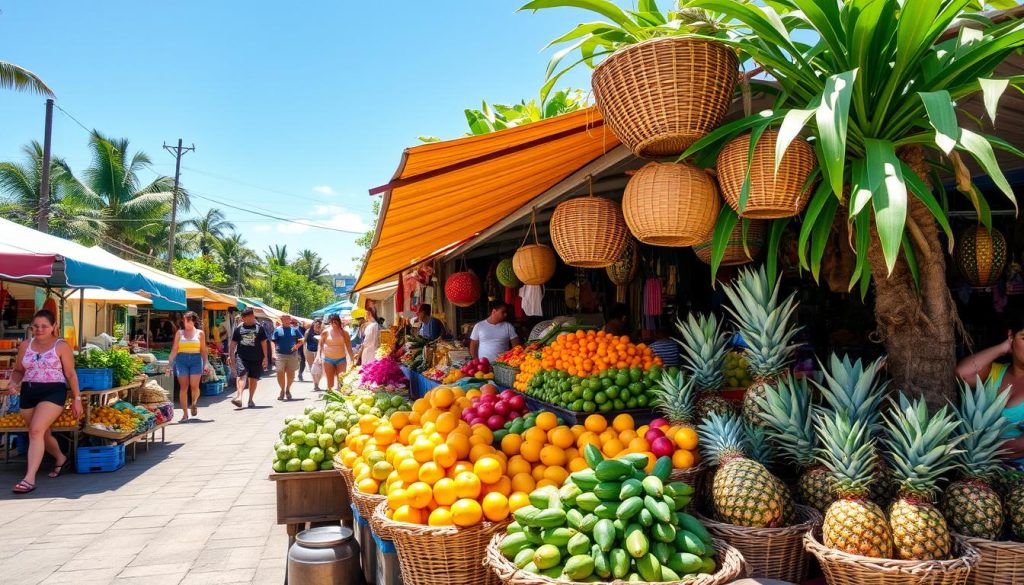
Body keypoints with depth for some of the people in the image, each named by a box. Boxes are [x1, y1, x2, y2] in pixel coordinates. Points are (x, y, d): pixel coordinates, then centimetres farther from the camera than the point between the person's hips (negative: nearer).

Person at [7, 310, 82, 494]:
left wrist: (77, 399, -1)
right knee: (42, 434, 16)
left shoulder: (61, 346, -2)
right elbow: (18, 370, 19)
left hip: (53, 391, -6)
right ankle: (60, 458, 43)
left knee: (36, 431, -20)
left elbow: (71, 374, 0)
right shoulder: (25, 345, 10)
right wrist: (13, 383, -4)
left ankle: (29, 478, -19)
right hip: (28, 393, 6)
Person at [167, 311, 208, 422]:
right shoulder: (180, 333, 10)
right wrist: (170, 363, 1)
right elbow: (174, 349, 8)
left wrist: (206, 363, 0)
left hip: (196, 360, -1)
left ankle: (194, 404, 24)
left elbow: (203, 350, 9)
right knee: (183, 387, -2)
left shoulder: (200, 333, 9)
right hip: (181, 360, 1)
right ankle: (185, 414, 4)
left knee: (194, 386, -8)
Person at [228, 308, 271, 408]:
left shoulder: (259, 327, 4)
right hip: (241, 356, -1)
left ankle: (250, 400, 20)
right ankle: (239, 397, -28)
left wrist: (265, 357, 0)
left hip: (256, 358, 1)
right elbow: (233, 343, 11)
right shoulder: (239, 328, 7)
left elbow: (264, 342, 4)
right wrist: (230, 356, 7)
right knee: (242, 376, -17)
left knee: (253, 378, 8)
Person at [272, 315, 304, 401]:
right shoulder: (277, 330, 5)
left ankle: (288, 389, 25)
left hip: (292, 354, 1)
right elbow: (273, 342, 2)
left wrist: (297, 345, -9)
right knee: (280, 373, -4)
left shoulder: (294, 330, 9)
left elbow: (301, 340, 11)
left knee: (291, 374, 5)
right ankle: (282, 390, 13)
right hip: (280, 354, -1)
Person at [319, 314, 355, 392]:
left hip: (341, 359, -1)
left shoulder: (344, 332, 0)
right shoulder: (326, 332, 0)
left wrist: (352, 359, -1)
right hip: (328, 359, 1)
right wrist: (319, 355, -9)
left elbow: (349, 346, 2)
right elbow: (320, 344, 5)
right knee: (330, 380, 6)